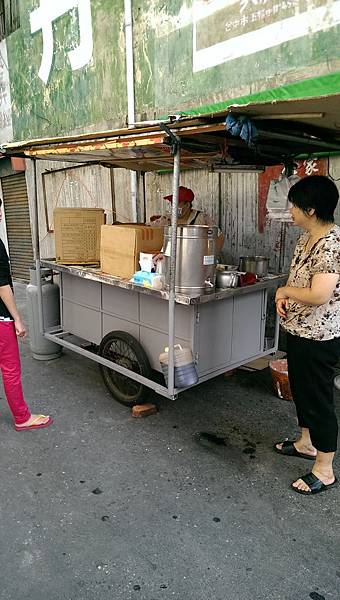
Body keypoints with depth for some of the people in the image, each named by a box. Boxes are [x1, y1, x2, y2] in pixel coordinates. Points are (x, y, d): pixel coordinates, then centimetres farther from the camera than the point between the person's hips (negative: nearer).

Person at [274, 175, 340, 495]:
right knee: (300, 389, 23)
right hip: (299, 330, 10)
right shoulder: (307, 237, 6)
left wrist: (285, 290, -14)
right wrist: (283, 296, -2)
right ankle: (306, 442, 44)